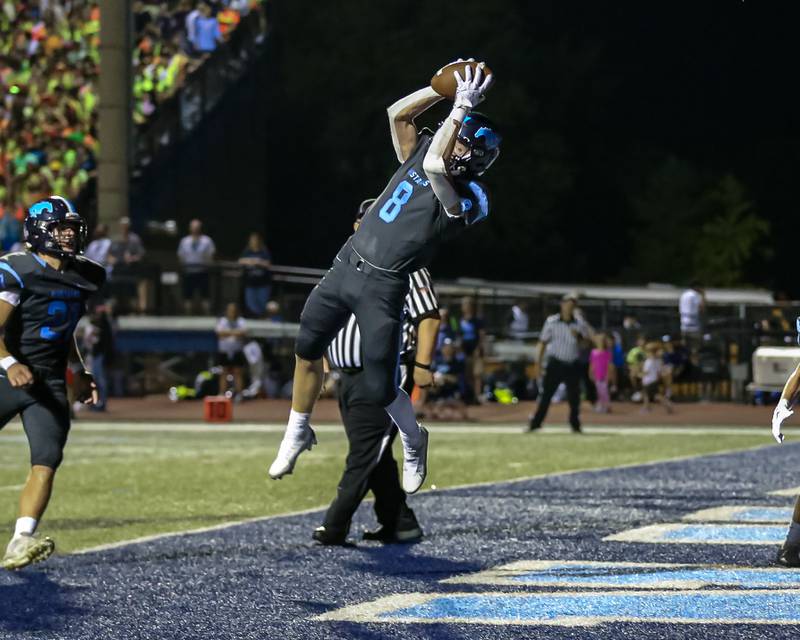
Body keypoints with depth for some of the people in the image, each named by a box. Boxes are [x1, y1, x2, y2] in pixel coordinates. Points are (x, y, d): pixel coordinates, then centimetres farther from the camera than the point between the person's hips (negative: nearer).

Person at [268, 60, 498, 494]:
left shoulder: (464, 200, -15)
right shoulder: (417, 158, 7)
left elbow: (435, 164, -31)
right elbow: (398, 113, 5)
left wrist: (462, 107, -26)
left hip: (382, 287, -7)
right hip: (347, 264, 7)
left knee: (378, 389, -6)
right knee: (307, 350, 15)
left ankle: (413, 442, 25)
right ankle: (297, 432, 36)